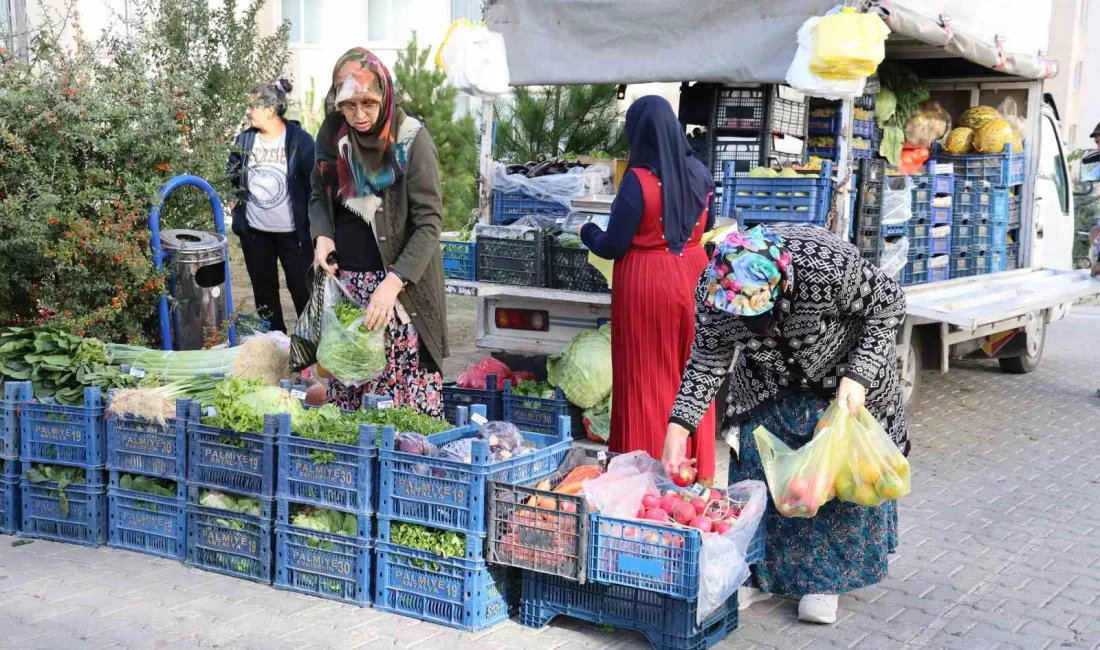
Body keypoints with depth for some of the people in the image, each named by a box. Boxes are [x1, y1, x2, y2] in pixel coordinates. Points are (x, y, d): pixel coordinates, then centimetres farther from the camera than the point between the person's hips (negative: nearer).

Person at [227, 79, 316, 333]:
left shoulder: (300, 140, -11)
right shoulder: (244, 140, 1)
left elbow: (315, 186, -9)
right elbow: (232, 178, 11)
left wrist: (314, 227, -11)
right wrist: (237, 211, -2)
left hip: (292, 232, -4)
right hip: (255, 231, 4)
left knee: (302, 289, 4)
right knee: (264, 290, 13)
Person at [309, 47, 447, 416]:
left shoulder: (412, 140, -10)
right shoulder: (332, 133, 4)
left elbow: (429, 223, -12)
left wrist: (393, 283, -22)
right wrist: (322, 236, -5)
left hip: (400, 281, -4)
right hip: (342, 280, 4)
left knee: (407, 386, -8)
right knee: (344, 387, 4)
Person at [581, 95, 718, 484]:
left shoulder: (638, 179, -15)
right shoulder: (698, 172, 2)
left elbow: (612, 246, -13)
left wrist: (588, 233, 7)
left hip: (647, 281, -5)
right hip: (692, 276, 5)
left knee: (646, 379, 5)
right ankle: (695, 471, 23)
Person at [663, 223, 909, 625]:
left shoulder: (827, 264, -40)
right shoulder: (712, 289, -28)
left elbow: (888, 304, -22)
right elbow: (708, 359, -13)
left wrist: (858, 377, -31)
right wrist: (678, 426, -23)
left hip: (843, 377, -3)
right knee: (755, 465, 1)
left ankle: (825, 577, 16)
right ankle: (761, 573, 17)